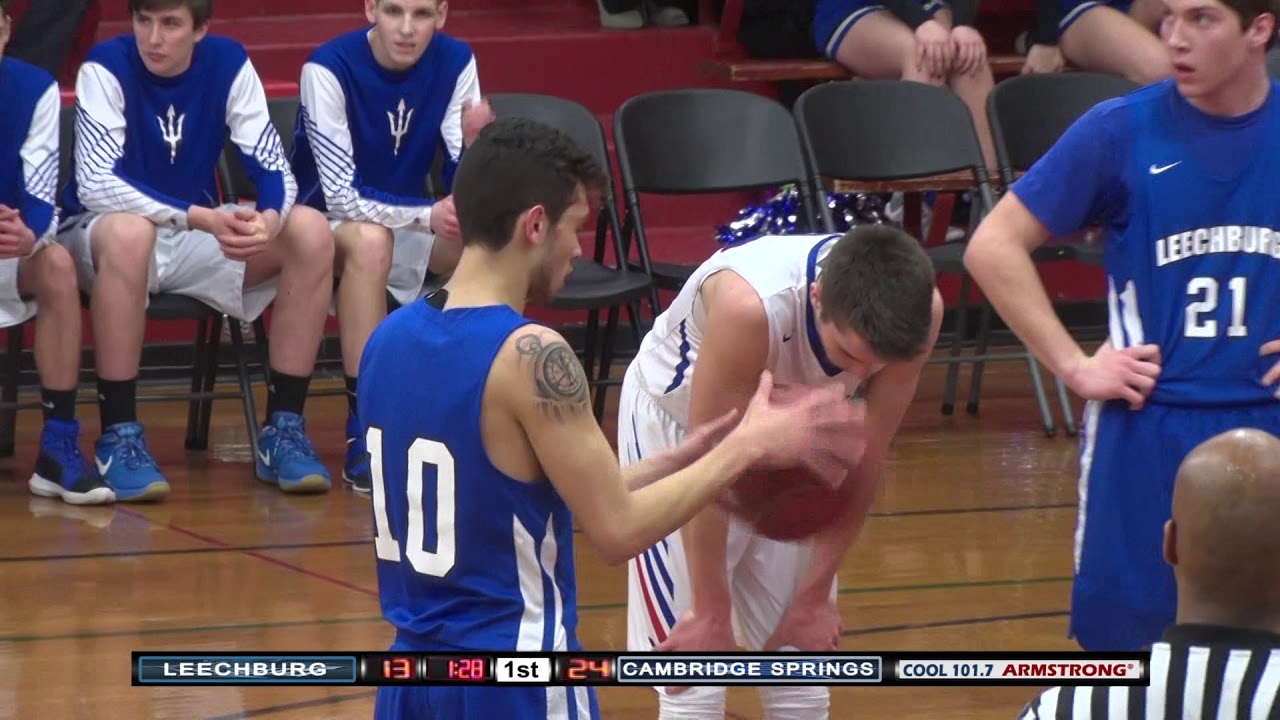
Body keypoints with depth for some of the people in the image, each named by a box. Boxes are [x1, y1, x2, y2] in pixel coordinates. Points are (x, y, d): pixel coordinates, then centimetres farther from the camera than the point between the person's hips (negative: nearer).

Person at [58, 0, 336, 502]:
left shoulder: (229, 63, -7)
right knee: (129, 230, -39)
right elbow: (95, 185, -27)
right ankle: (118, 436, -31)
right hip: (100, 238, -4)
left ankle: (283, 429, -12)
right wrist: (201, 217, -38)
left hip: (196, 236, 4)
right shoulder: (106, 66, -18)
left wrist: (270, 218, -34)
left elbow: (274, 168, -10)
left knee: (311, 231, -18)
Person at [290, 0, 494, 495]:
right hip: (327, 231, -4)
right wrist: (428, 216, -37)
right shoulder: (329, 68, -20)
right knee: (371, 240, -38)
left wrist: (474, 143, -30)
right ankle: (362, 433, -35)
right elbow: (342, 199, -24)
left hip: (412, 225, 4)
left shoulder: (455, 62, -7)